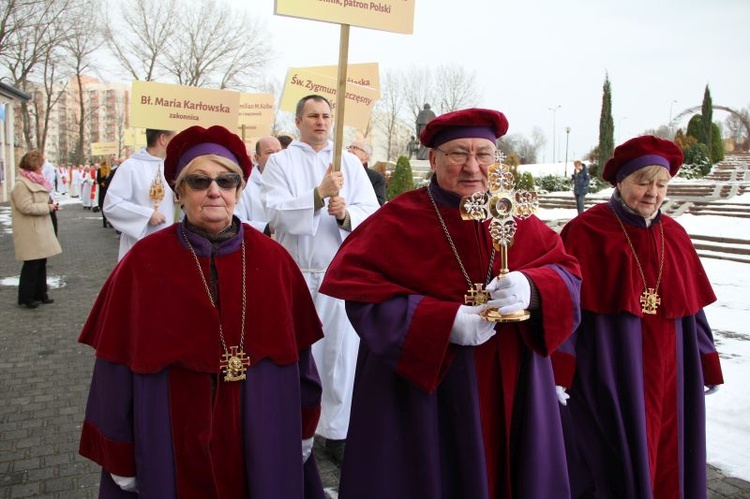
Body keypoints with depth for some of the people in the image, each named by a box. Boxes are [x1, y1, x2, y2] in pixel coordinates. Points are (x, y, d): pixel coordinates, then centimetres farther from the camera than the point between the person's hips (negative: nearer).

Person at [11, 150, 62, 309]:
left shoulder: (35, 182, 15)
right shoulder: (21, 184, -16)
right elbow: (26, 207, -23)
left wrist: (50, 205, 6)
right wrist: (48, 207, -17)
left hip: (41, 230, 9)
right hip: (30, 232, -9)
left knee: (41, 262, 13)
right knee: (32, 265, -4)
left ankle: (40, 293, 23)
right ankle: (25, 298, 7)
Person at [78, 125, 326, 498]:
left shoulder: (272, 260, -5)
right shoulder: (143, 264, -10)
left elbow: (298, 354, 2)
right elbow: (119, 368, -5)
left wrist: (302, 434, 7)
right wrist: (122, 463, -1)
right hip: (174, 445, -1)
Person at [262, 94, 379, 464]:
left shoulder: (350, 162, 10)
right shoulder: (280, 162, 4)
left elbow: (372, 212, 1)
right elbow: (277, 213, -11)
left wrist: (345, 213, -19)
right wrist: (320, 193, -22)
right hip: (296, 273, -2)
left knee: (341, 351, 5)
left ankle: (337, 431, 18)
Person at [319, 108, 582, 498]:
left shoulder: (517, 218, 5)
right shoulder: (398, 220, -8)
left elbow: (568, 275, 1)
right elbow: (360, 292, -16)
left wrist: (531, 289, -23)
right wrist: (443, 322, -25)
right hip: (421, 395, -3)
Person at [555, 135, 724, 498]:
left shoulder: (674, 236, 9)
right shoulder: (586, 232, -10)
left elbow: (692, 307, 14)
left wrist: (706, 364, 16)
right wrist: (557, 371, -16)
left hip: (669, 371, 6)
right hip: (611, 368, -6)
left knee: (667, 461, 16)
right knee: (617, 460, 5)